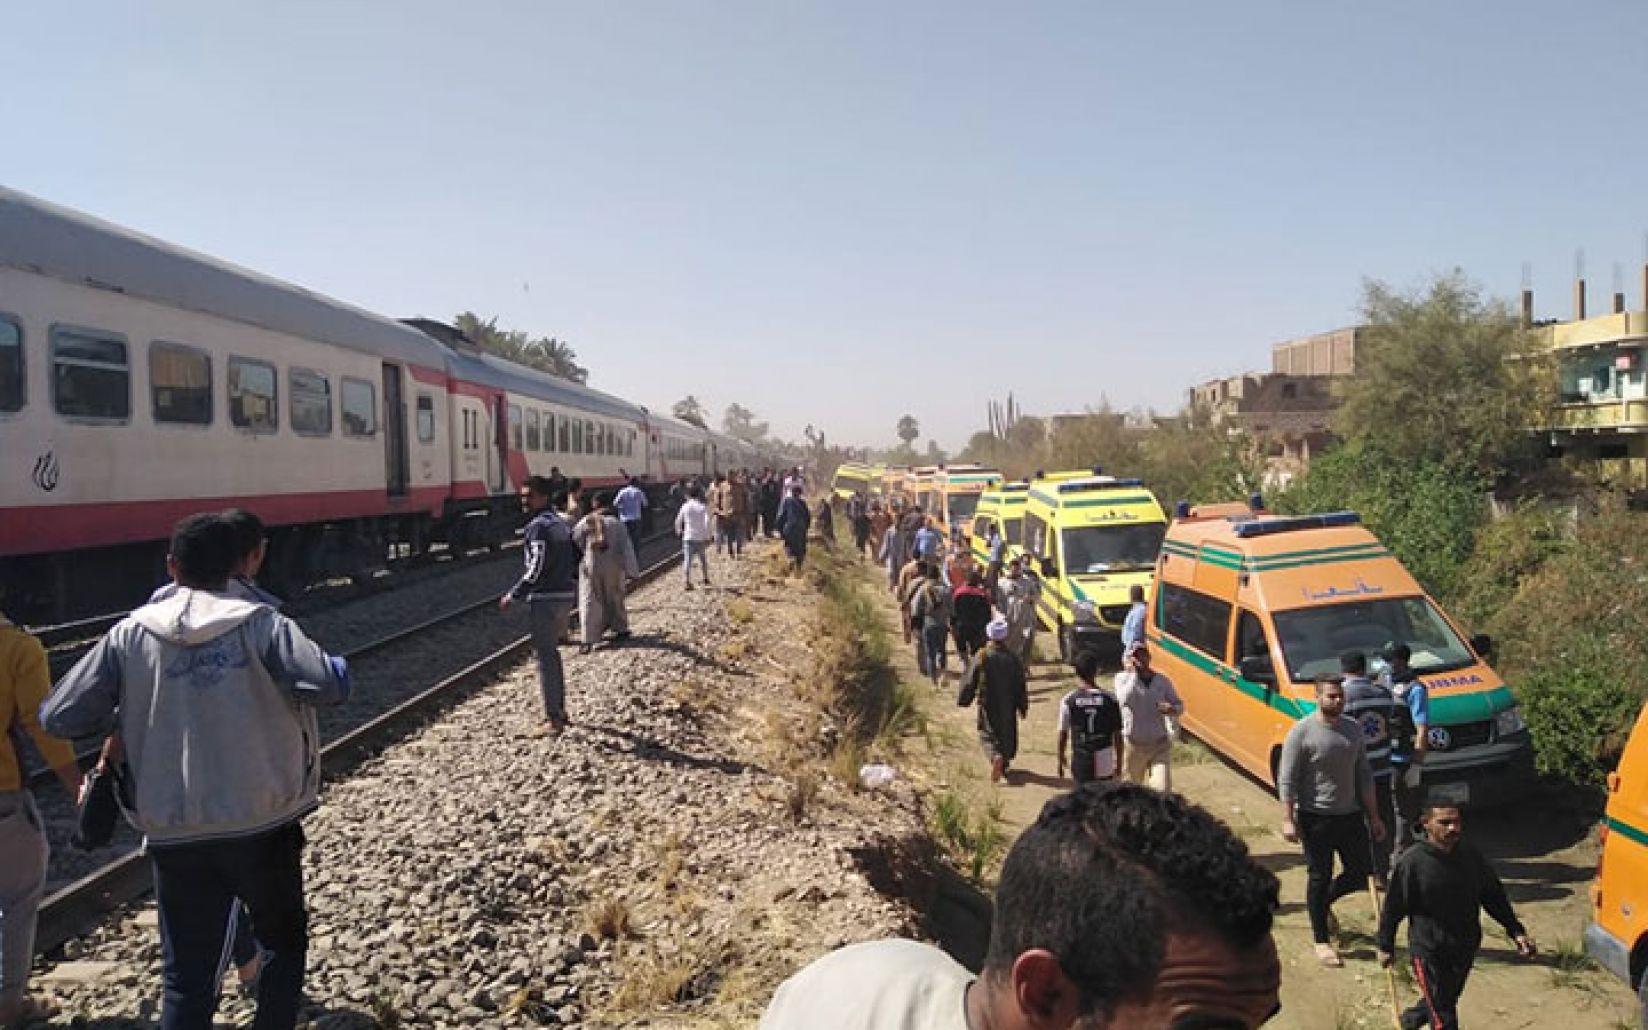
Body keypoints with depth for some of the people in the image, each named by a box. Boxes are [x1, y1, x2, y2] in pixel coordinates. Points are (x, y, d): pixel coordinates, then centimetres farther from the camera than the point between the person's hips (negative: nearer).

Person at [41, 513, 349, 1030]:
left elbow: (58, 717, -3)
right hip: (263, 824, -1)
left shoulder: (130, 634, -3)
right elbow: (329, 685, -21)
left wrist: (122, 716, 16)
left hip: (175, 833, 2)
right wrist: (337, 666, 1)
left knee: (187, 977, 14)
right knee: (285, 940, 23)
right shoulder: (259, 624, -10)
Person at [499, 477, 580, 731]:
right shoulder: (562, 523, 12)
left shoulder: (538, 526, -15)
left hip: (544, 599, -9)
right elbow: (577, 560, 14)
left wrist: (512, 596, -14)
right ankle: (559, 710, 28)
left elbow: (536, 569, -21)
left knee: (546, 657, -1)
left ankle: (554, 719, 3)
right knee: (552, 652, 21)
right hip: (565, 596, 9)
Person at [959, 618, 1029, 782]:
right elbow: (1021, 687, -1)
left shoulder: (982, 658, -14)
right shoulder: (1013, 659, -8)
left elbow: (970, 682, -7)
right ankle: (1004, 765, 28)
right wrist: (1023, 707, 11)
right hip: (1008, 707, 2)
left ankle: (996, 756, -21)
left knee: (988, 735, 7)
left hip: (988, 706, -2)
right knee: (1008, 735, 18)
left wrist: (963, 699, 9)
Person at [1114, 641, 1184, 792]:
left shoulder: (1162, 681, 0)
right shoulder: (1123, 678, -9)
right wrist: (1133, 673, -20)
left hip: (1160, 746, 1)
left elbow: (1180, 707, 7)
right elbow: (1125, 699, -28)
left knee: (1163, 790, -9)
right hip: (1133, 745, -1)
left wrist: (1172, 709, -17)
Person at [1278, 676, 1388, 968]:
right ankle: (1321, 941, 16)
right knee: (1319, 877, 3)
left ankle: (1324, 902, 38)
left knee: (1361, 873, 10)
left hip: (1350, 815, 6)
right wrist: (1288, 820, -16)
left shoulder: (1353, 729, 5)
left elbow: (1364, 775, 13)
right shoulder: (1301, 732, -13)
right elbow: (1287, 780, -12)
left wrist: (1373, 816, 12)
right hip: (1316, 818, -5)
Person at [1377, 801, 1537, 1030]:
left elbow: (1493, 896, 10)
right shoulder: (1413, 861, -19)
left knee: (1448, 999, 24)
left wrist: (1516, 931, 4)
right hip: (1428, 950, -6)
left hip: (1466, 947, 6)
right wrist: (1386, 946, -3)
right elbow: (1393, 907, -10)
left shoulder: (1470, 855, -5)